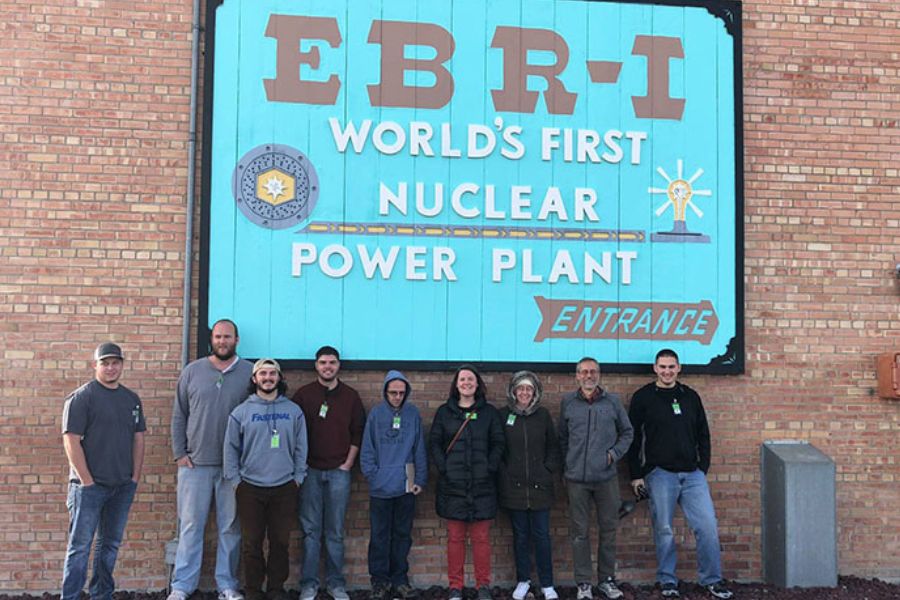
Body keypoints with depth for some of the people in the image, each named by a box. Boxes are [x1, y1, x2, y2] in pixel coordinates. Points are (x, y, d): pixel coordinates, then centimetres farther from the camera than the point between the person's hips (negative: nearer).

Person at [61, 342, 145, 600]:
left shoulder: (132, 399, 11)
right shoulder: (81, 397, -6)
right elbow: (71, 440, -11)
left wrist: (135, 477, 5)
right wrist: (87, 481, -14)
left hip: (123, 486, 6)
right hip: (90, 486, -5)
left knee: (110, 545, 12)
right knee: (80, 546, -2)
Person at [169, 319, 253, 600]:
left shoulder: (251, 373, 1)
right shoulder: (192, 371, 5)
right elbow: (179, 415, 7)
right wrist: (179, 453, 0)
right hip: (195, 462, 1)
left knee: (230, 527, 6)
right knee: (191, 525, 5)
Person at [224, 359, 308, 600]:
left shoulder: (293, 411, 4)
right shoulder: (241, 412, 1)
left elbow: (300, 448, 6)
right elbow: (231, 448, 3)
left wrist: (298, 477, 2)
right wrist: (235, 480, -1)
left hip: (284, 488, 1)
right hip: (250, 488, -1)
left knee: (281, 541, 7)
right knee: (251, 543, 5)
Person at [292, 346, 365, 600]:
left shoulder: (351, 396, 7)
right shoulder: (303, 394, 4)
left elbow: (358, 432, 9)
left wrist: (348, 463, 2)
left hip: (339, 472, 1)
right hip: (310, 471, -1)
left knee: (335, 531, 5)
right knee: (310, 530, 2)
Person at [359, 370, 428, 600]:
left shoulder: (413, 414, 1)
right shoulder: (376, 414, -2)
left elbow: (420, 449, 3)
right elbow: (367, 450, -1)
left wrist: (420, 479, 0)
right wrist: (373, 476, -8)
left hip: (407, 486, 2)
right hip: (381, 487, -1)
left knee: (403, 535, 11)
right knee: (380, 536, 5)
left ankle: (399, 579, 21)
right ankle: (380, 580, 16)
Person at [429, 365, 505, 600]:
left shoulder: (489, 412, 8)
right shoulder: (444, 412, 8)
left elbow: (498, 443, 6)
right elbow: (434, 442, 6)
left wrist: (490, 468, -5)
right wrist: (443, 468, -5)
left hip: (482, 484, 0)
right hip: (453, 484, 0)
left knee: (481, 537, 2)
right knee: (455, 537, 4)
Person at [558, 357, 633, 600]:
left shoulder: (613, 401, 5)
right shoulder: (568, 402, 5)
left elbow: (627, 432, 13)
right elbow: (562, 437, 12)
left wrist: (615, 453, -1)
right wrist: (568, 462, 5)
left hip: (606, 477, 1)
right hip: (577, 478, 0)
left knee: (608, 529, 8)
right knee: (579, 532, 4)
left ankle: (607, 579, 22)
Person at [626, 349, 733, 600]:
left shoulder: (690, 397, 10)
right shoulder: (643, 397, 0)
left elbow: (703, 435, 15)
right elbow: (633, 438, 0)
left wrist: (703, 467, 6)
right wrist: (636, 475, -4)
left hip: (693, 474, 3)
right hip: (660, 474, -3)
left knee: (707, 526, -2)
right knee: (664, 530, 4)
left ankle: (712, 580, 12)